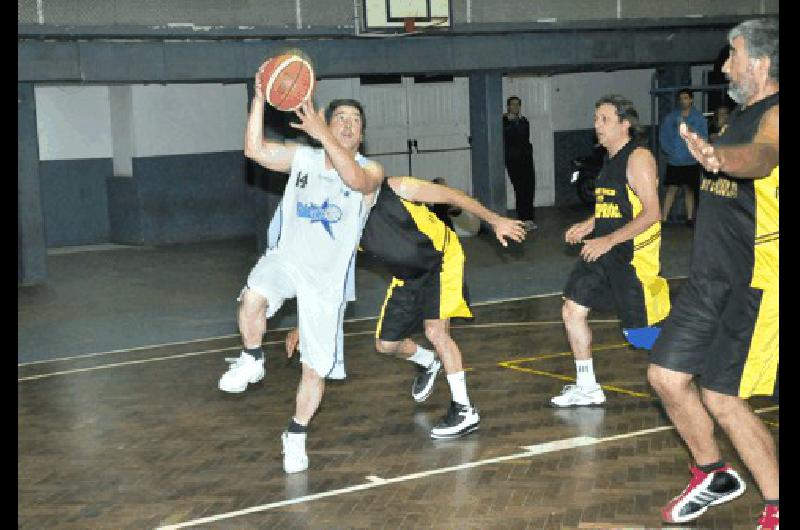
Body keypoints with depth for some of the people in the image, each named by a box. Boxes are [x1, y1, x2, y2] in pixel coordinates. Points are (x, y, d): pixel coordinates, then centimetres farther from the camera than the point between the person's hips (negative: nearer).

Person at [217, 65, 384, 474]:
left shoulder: (371, 171, -6)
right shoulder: (302, 158, 3)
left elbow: (355, 180, -31)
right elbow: (255, 150, -9)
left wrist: (322, 134, -39)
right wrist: (259, 99, -18)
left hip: (326, 277, -1)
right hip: (285, 258, 1)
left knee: (315, 368, 3)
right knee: (252, 300, -35)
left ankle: (296, 436, 26)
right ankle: (252, 361, -5)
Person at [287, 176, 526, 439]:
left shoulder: (393, 190, -28)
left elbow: (451, 195, -19)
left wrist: (495, 220, -19)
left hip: (442, 260, -6)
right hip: (407, 276, 6)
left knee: (435, 330, -22)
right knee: (386, 344, 5)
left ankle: (465, 411, -11)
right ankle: (427, 363, 39)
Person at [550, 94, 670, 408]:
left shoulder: (638, 157, -14)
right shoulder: (611, 159, 14)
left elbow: (651, 213, -21)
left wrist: (609, 240, -25)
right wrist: (589, 225, 11)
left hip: (634, 256, -9)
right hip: (604, 252, 9)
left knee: (639, 333, -4)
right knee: (572, 311, 6)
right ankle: (586, 389, 17)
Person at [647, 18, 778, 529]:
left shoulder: (773, 115, -15)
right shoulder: (744, 115, 13)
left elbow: (763, 156, -40)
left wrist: (719, 156, -59)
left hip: (756, 285, -9)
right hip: (711, 279, 9)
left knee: (722, 399, -7)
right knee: (667, 377, 8)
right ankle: (714, 477, 29)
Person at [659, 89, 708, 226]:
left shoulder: (698, 117, 3)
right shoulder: (670, 117, 3)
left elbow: (703, 136, 1)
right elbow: (663, 136, 1)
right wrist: (670, 151, -11)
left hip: (692, 161, 1)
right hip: (674, 161, -1)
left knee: (689, 189, 9)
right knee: (671, 189, -5)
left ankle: (690, 217, 16)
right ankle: (663, 218, -5)